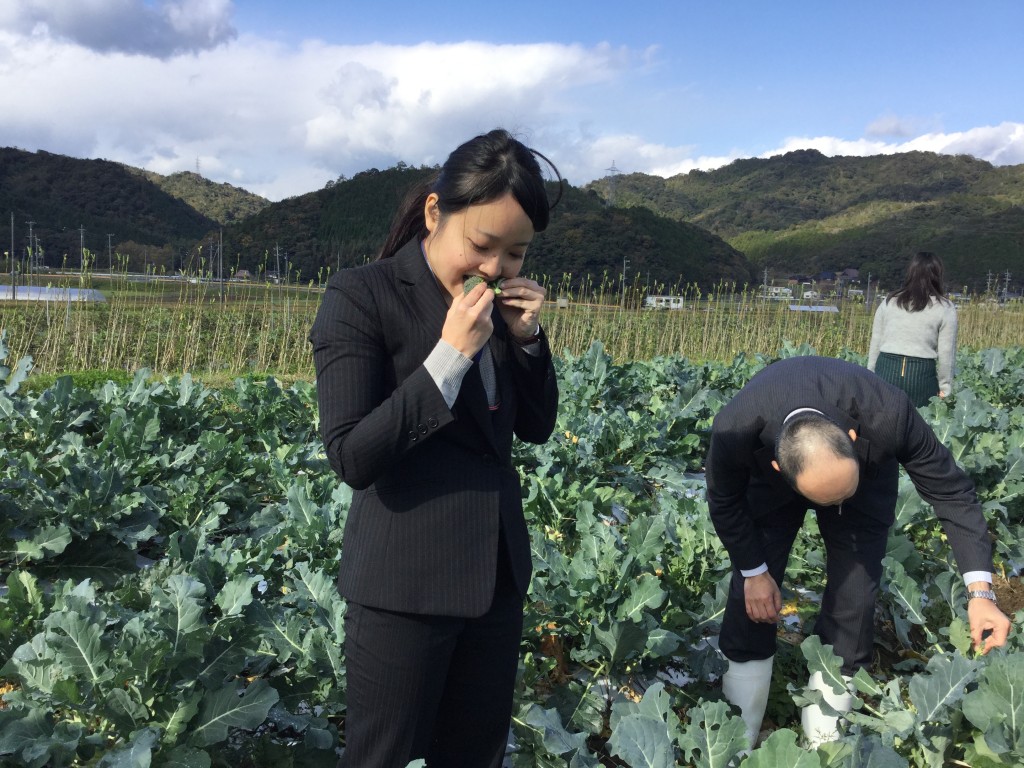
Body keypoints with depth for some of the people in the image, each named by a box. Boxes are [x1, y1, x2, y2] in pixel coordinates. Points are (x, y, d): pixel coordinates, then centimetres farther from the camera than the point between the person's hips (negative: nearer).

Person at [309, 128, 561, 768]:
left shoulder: (501, 302, 4)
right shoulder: (362, 296, -13)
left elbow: (537, 428, 9)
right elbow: (352, 457, -19)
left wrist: (526, 338, -8)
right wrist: (450, 353, -24)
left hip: (498, 570, 6)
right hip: (406, 582, -6)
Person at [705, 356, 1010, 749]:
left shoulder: (887, 414, -41)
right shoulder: (736, 429, -41)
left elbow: (951, 490, -25)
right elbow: (725, 502, -17)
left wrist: (979, 591, -31)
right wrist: (754, 571, -11)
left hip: (867, 474, 1)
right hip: (769, 480, 0)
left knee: (852, 602, -7)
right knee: (753, 596, -5)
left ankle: (823, 745, 13)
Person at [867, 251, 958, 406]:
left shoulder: (889, 302, 10)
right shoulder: (944, 308, 3)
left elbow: (875, 344, 11)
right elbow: (946, 353, 2)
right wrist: (945, 387, 10)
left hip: (886, 370, 2)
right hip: (921, 374, -2)